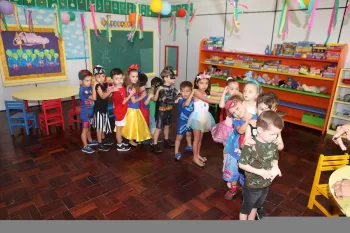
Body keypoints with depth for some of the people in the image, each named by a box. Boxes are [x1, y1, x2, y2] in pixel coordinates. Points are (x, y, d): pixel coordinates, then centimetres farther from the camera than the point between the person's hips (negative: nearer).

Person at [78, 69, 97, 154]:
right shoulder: (83, 90, -24)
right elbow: (93, 98, -30)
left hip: (90, 112, 8)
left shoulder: (89, 87, -1)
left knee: (88, 128, 24)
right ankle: (85, 146, 15)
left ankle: (90, 141, 42)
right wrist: (94, 87, -28)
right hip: (85, 113, -8)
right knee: (85, 130, 4)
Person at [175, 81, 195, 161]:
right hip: (182, 121, -6)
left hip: (190, 120, 6)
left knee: (189, 134, 29)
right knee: (179, 137, 5)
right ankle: (176, 152, 17)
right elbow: (186, 104, -50)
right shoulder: (181, 101, -27)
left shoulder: (192, 99, -8)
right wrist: (192, 94, -49)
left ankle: (189, 146, 53)